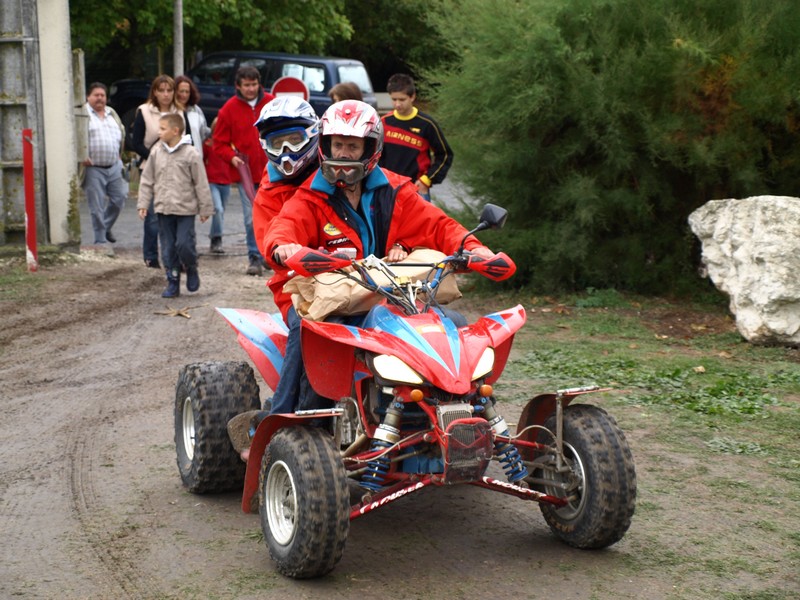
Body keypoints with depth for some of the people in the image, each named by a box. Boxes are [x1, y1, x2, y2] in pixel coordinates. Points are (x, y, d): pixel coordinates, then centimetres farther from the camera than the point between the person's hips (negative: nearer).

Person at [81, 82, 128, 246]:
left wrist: (119, 155, 17)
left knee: (119, 198, 4)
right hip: (93, 168, -5)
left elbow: (122, 135, 25)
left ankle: (106, 227, 27)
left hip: (114, 166, 6)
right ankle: (100, 241, 6)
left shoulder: (112, 114, 16)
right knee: (97, 207, -2)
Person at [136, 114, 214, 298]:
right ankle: (173, 283, 16)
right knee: (168, 248, 6)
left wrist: (205, 208, -2)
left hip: (185, 208, -4)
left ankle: (191, 269, 19)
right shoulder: (156, 152, 4)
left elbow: (201, 183, -3)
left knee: (184, 244, -10)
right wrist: (143, 204, 7)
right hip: (163, 207, 4)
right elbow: (147, 180, 11)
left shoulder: (191, 154, -8)